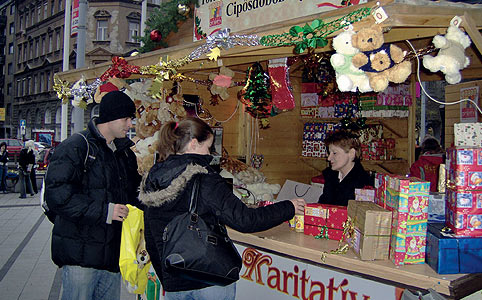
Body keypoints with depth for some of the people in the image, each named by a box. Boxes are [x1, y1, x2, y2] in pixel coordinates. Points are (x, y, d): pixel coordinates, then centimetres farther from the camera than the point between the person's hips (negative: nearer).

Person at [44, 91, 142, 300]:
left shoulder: (125, 153, 14)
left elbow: (133, 192, 27)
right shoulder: (75, 148, -11)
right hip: (80, 256, -7)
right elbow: (57, 194, -21)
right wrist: (103, 212, -23)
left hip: (113, 253, 7)